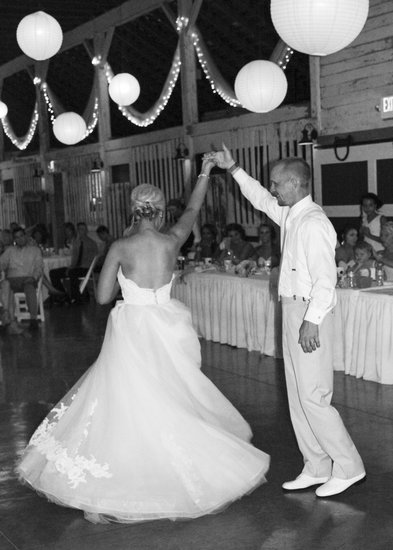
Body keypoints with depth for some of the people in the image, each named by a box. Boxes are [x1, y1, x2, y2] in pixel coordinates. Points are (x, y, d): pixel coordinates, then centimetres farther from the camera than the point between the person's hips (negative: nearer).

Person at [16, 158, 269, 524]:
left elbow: (102, 296, -5)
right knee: (172, 401, 14)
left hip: (130, 333, -2)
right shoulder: (172, 242, -1)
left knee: (124, 403, 2)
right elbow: (192, 210, 18)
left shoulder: (120, 247, -7)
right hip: (166, 331, 2)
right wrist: (205, 174, 29)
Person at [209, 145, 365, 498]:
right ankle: (317, 468, 23)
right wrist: (233, 169, 25)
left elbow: (326, 279, -22)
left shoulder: (313, 223, -18)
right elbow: (261, 200, 29)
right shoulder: (290, 216, 10)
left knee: (313, 397, -5)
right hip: (292, 310, 10)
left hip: (310, 314, -10)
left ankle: (348, 468, 9)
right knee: (298, 396, 13)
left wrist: (311, 320, -26)